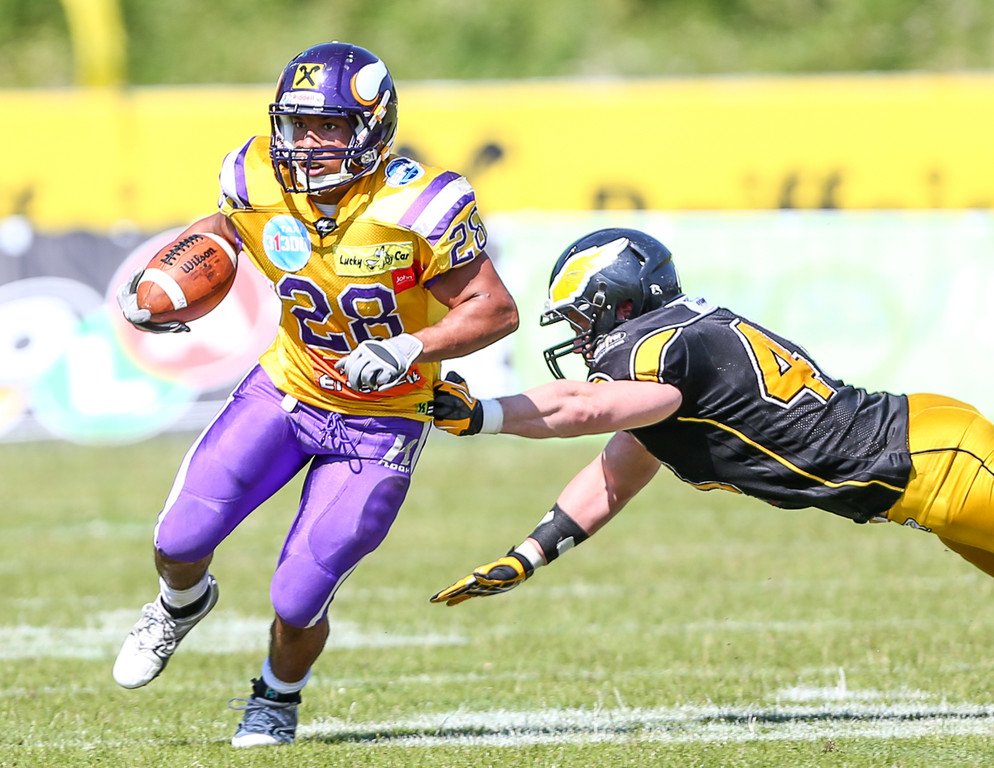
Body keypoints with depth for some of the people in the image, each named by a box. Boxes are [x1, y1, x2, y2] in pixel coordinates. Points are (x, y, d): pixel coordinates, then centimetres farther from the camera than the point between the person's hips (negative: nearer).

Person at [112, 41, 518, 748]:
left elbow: (496, 310, -21)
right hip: (286, 389, 4)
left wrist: (411, 348, -35)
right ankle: (181, 606, 32)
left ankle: (278, 699, 29)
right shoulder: (260, 185, -12)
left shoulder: (414, 208, -26)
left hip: (378, 425, -4)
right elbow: (220, 231, 12)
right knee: (181, 541, -8)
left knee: (298, 600, -7)